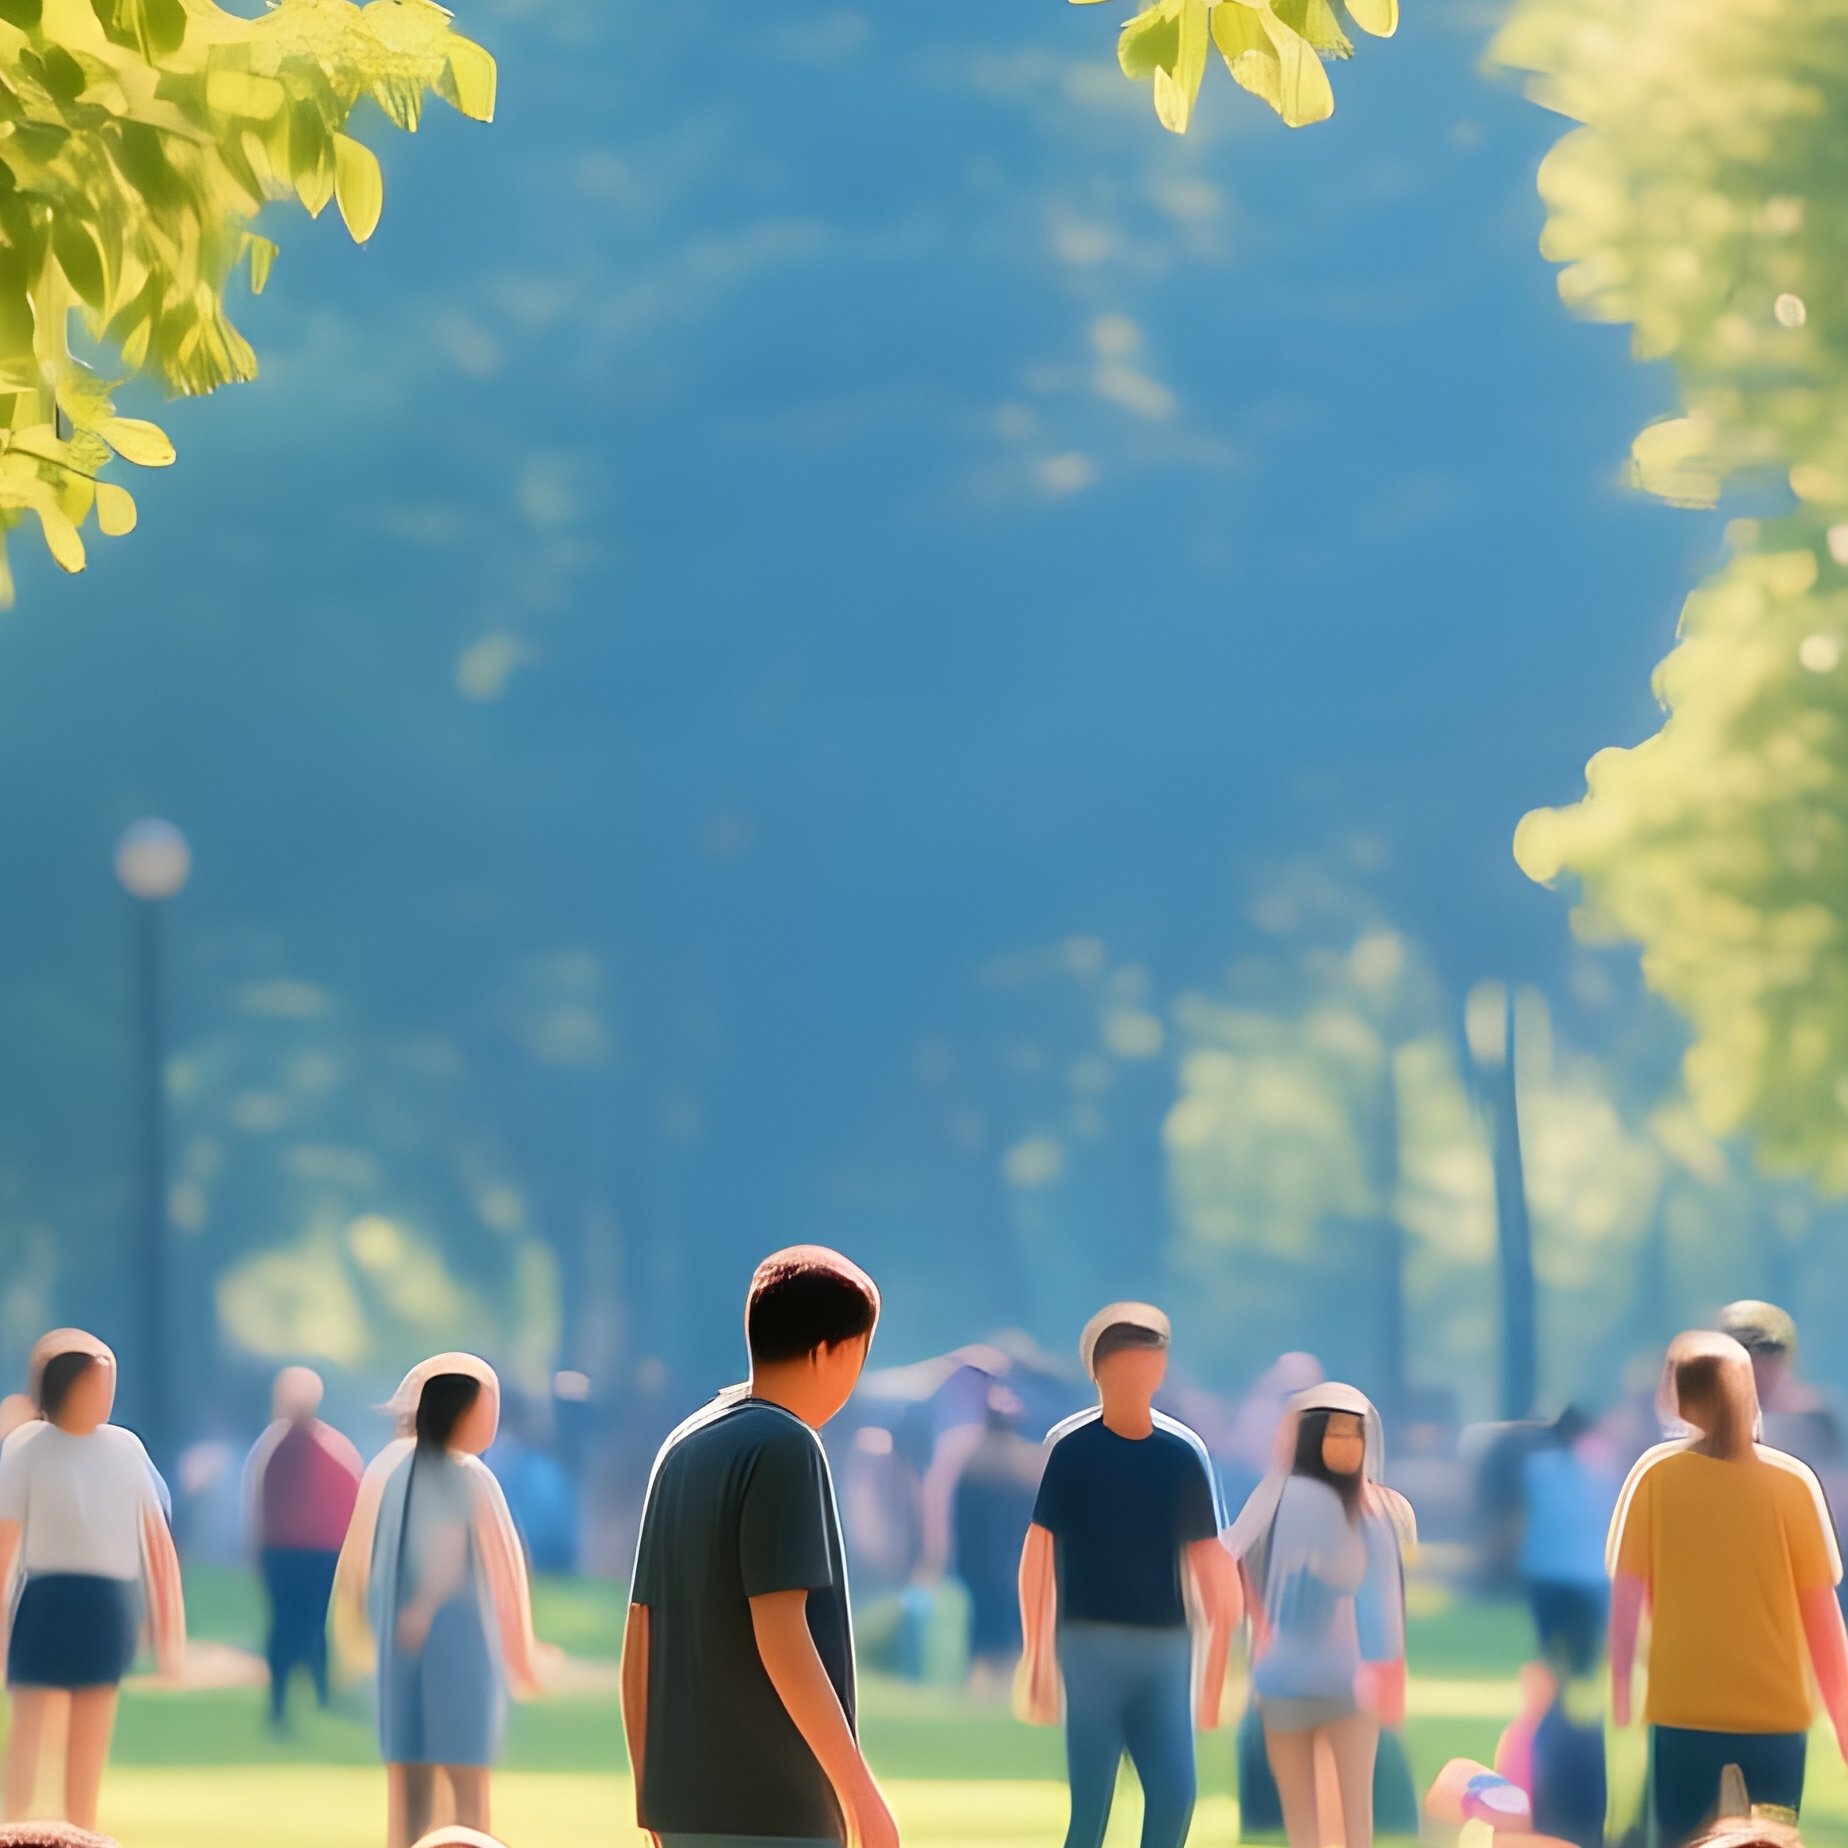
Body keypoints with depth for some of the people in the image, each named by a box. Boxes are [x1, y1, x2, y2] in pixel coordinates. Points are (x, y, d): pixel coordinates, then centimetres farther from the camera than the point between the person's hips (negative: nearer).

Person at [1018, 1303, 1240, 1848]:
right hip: (1089, 1645, -3)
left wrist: (1215, 1668, 4)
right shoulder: (1069, 1448, -4)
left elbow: (1209, 1565, 7)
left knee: (1173, 1793, -7)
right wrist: (1038, 1658, -6)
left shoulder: (1184, 1454, 4)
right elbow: (1038, 1559, -2)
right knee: (1090, 1804, -5)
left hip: (1163, 1647, 3)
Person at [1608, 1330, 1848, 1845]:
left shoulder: (1655, 1476, -2)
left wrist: (1619, 1716, 7)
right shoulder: (1793, 1483, -3)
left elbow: (1624, 1605, -1)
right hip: (1775, 1721, 0)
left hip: (1681, 1720, 0)